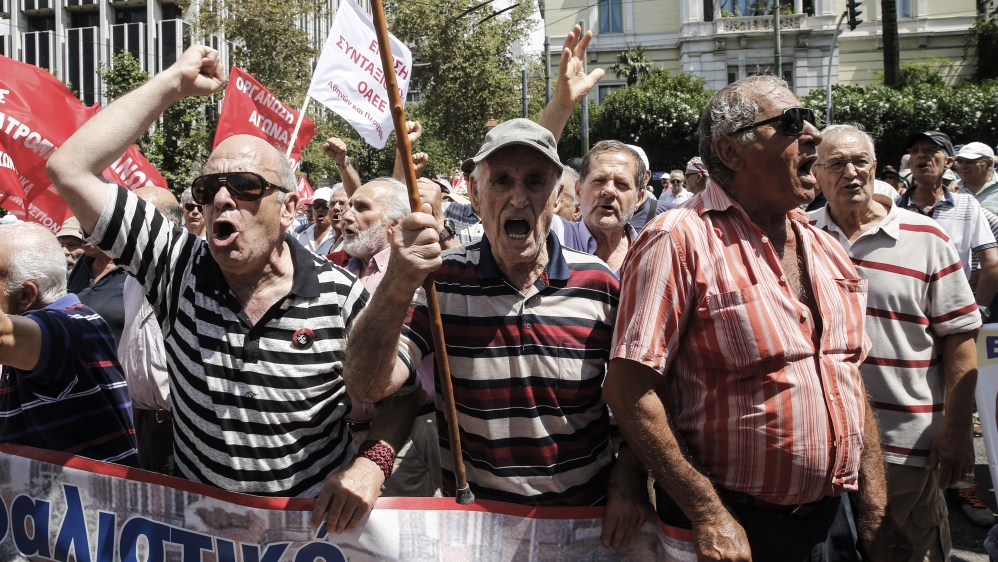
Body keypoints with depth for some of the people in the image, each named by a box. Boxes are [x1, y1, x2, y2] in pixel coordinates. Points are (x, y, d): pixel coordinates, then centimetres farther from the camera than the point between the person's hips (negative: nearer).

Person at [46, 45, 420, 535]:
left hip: (316, 525, -2)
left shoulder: (341, 298, -15)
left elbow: (401, 393, -4)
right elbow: (69, 168, -16)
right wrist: (173, 84, -17)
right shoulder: (178, 268, -11)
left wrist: (373, 461, -24)